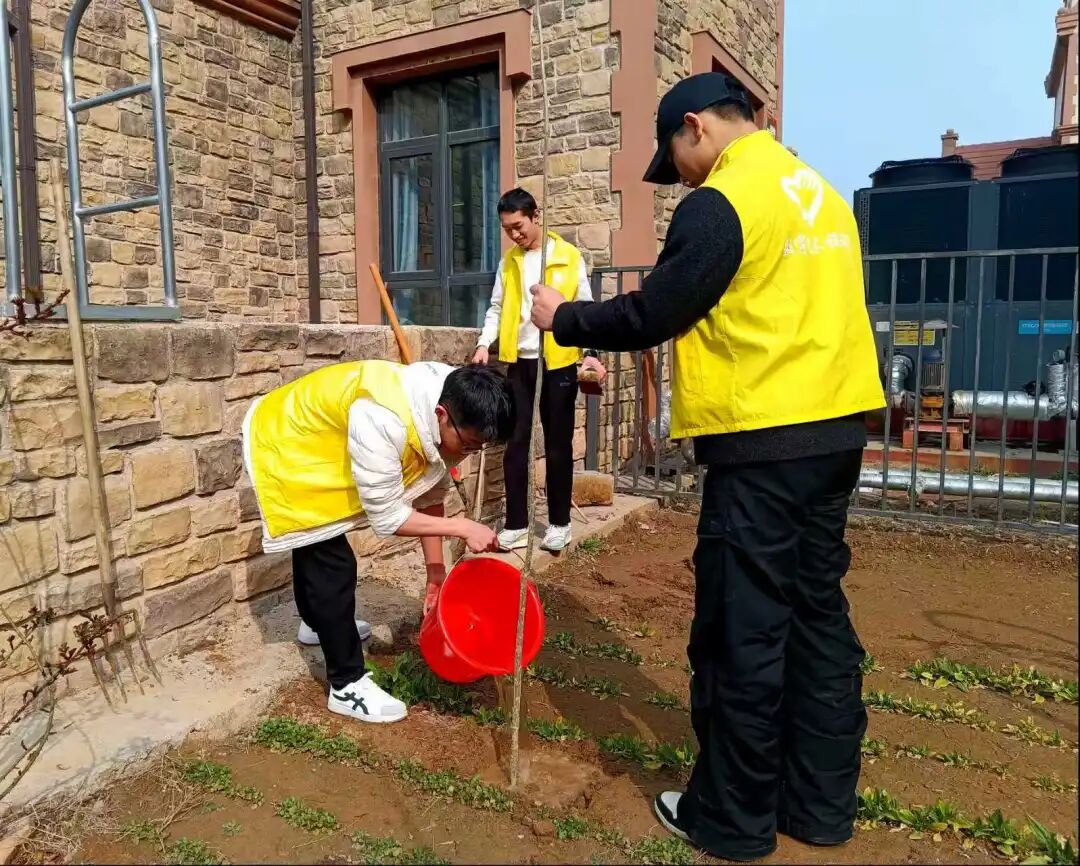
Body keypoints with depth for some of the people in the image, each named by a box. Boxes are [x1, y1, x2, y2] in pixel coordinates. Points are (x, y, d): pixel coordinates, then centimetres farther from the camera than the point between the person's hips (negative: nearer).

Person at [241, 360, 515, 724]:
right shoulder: (384, 421, -42)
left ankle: (319, 622, 54)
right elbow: (387, 516, -33)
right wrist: (462, 528, -29)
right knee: (333, 564, -9)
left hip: (308, 439, 9)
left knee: (314, 546, 29)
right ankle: (347, 686, 5)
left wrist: (435, 568, -5)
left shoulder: (443, 411, -16)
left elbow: (429, 494, -6)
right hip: (282, 447, -8)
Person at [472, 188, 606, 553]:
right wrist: (484, 343, -4)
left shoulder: (569, 257, -1)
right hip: (520, 363, 3)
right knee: (515, 444, 3)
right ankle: (516, 524, 11)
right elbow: (497, 309, 12)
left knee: (558, 445, 5)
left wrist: (590, 352, -13)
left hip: (558, 363, -3)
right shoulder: (508, 261, 10)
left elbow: (585, 309, -1)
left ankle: (559, 523, 17)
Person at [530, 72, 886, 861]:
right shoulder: (822, 193, 15)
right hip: (834, 430, 9)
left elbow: (649, 317, -9)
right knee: (819, 616, 14)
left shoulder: (719, 204, -11)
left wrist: (563, 318, 6)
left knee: (742, 632, 2)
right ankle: (823, 803, 27)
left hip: (762, 445, -9)